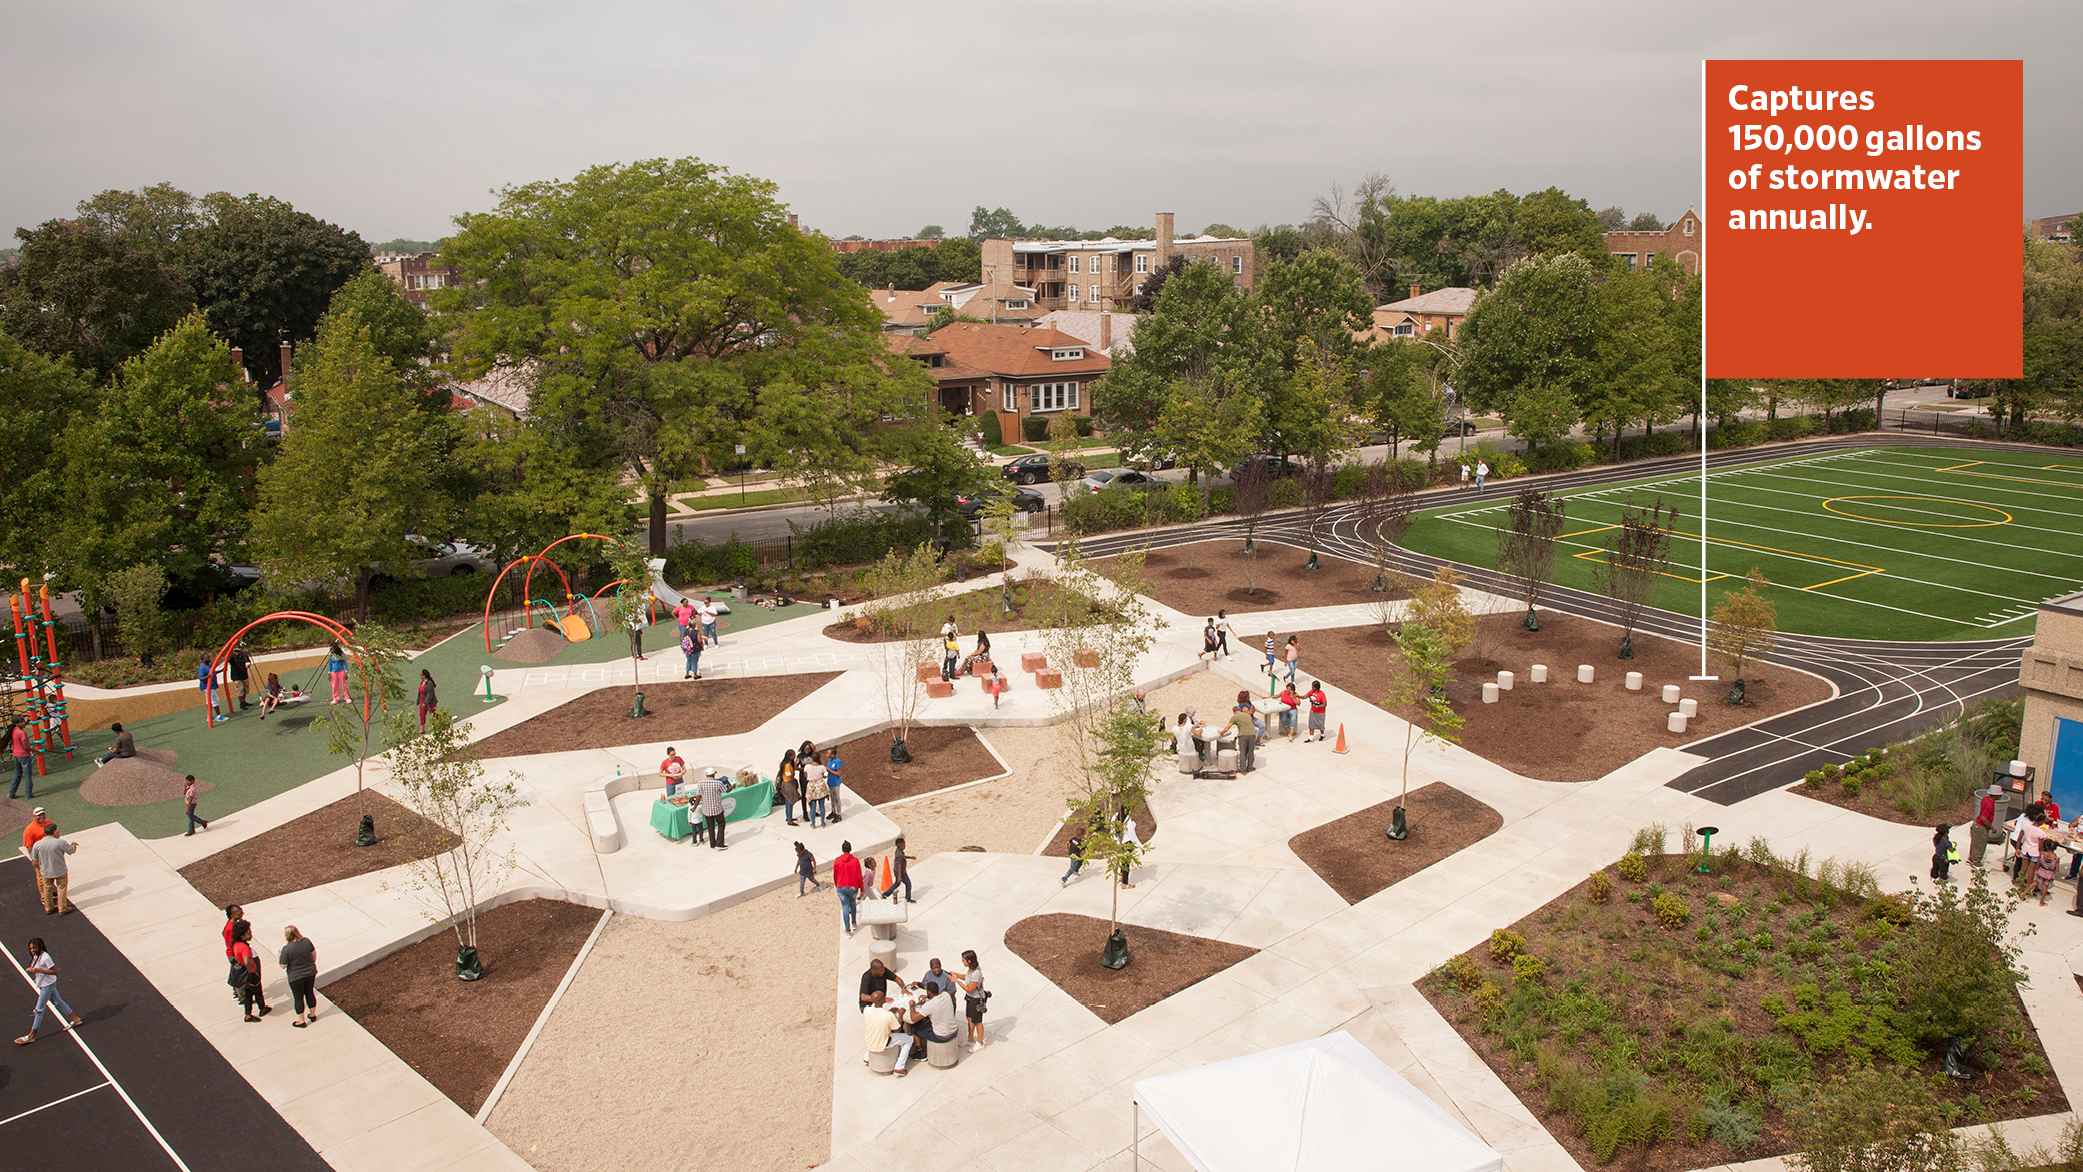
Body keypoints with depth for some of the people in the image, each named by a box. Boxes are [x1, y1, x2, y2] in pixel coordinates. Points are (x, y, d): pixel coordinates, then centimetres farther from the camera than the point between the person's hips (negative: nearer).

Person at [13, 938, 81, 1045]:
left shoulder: (45, 957, -25)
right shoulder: (35, 956, 2)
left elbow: (55, 971, -24)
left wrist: (38, 970, -30)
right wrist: (30, 970, -6)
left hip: (47, 985, -9)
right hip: (44, 984, 9)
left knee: (40, 1009, -2)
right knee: (58, 1002, 19)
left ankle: (31, 1035, 5)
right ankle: (75, 1019, 31)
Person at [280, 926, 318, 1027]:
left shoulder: (287, 949, -24)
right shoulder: (306, 941, -12)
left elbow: (283, 966, -16)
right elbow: (314, 953, 2)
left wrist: (279, 957, 3)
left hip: (296, 977, -4)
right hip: (310, 973, 5)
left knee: (298, 998, 12)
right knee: (310, 993, 22)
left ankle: (301, 1021, 23)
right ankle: (312, 1015, 38)